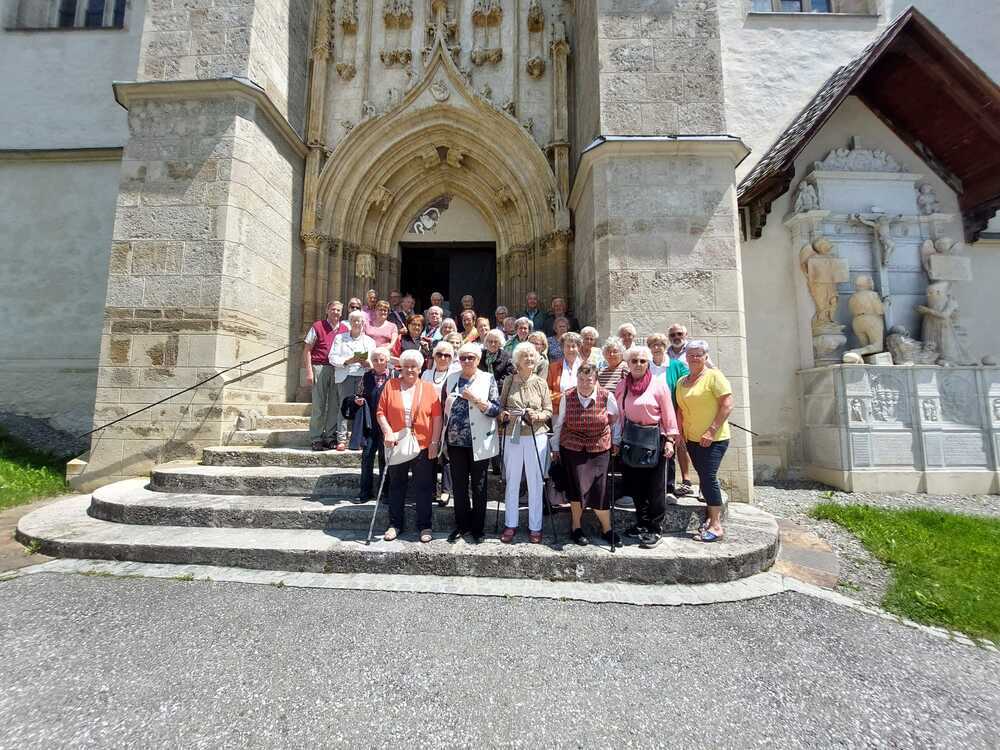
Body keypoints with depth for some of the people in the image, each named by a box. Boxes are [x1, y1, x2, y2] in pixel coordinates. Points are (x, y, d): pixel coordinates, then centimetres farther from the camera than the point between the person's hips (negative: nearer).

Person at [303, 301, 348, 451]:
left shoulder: (345, 329, 11)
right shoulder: (317, 326, 2)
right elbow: (307, 350, 0)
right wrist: (309, 371, -8)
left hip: (338, 369, 3)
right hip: (320, 367, -3)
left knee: (335, 405, 5)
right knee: (318, 406, 0)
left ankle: (330, 437, 14)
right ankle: (315, 439, 9)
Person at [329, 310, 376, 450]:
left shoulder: (369, 341, 19)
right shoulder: (340, 338, 16)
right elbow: (333, 358, 6)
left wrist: (366, 363, -10)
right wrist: (347, 361, -10)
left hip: (363, 376, 1)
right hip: (345, 376, -1)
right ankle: (341, 439, -7)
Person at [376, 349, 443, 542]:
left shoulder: (428, 388, 1)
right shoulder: (390, 385, 3)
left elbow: (437, 417, -1)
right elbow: (381, 412, 1)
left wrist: (434, 442, -6)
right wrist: (388, 432, -14)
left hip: (423, 446, -1)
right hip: (396, 445, 1)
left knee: (423, 488, 6)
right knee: (396, 486, 13)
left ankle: (425, 526, 19)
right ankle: (395, 525, 27)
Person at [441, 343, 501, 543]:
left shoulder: (488, 379, -2)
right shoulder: (451, 379, 7)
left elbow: (496, 409, -7)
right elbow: (443, 408, 12)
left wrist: (475, 399, -19)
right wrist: (443, 439, 7)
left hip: (479, 442, -3)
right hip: (455, 442, 3)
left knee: (479, 487, 9)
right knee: (458, 486, 12)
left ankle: (477, 528, 24)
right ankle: (461, 524, 28)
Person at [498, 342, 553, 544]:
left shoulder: (541, 383, 4)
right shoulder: (509, 381, 4)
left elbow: (549, 411, 4)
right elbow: (501, 406, 11)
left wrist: (537, 416, -16)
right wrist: (503, 414, -11)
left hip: (536, 436, 0)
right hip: (512, 436, 1)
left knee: (535, 482, 5)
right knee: (512, 482, 7)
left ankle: (535, 527, 18)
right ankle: (510, 524, 22)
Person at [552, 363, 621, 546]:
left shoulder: (607, 397, -9)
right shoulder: (567, 397, -6)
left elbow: (615, 419, 8)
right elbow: (559, 423, 5)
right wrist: (555, 447, 10)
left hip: (599, 450, 0)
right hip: (571, 448, 0)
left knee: (599, 489, 0)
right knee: (576, 487, 2)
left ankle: (607, 529, 21)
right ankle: (576, 527, 22)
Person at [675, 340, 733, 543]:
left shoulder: (714, 375, -8)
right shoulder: (681, 382, 12)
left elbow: (727, 404, -14)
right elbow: (681, 409, 18)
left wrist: (711, 431, -18)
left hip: (714, 439, -6)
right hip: (692, 439, 6)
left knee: (709, 477, -11)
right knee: (705, 478, 12)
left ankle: (716, 525, -1)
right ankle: (712, 517, 24)